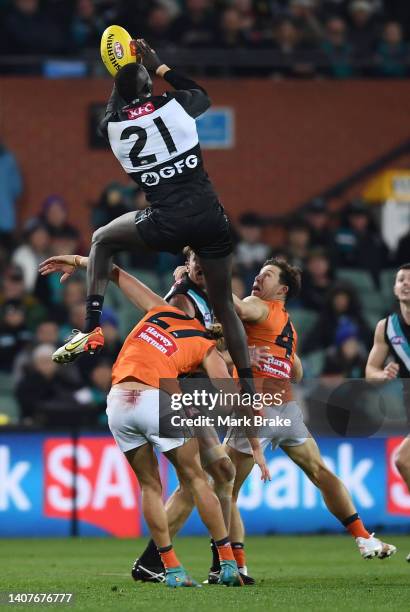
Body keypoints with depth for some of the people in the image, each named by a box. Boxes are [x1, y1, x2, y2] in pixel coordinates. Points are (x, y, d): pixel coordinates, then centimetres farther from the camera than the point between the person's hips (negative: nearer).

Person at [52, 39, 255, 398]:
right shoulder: (176, 105, -1)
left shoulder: (113, 127, 2)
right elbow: (202, 95, 25)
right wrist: (158, 66, 29)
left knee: (102, 240, 27)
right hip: (210, 217, 1)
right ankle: (249, 388, 8)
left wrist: (120, 79, 36)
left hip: (166, 224, -1)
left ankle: (91, 329, 15)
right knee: (224, 305, 15)